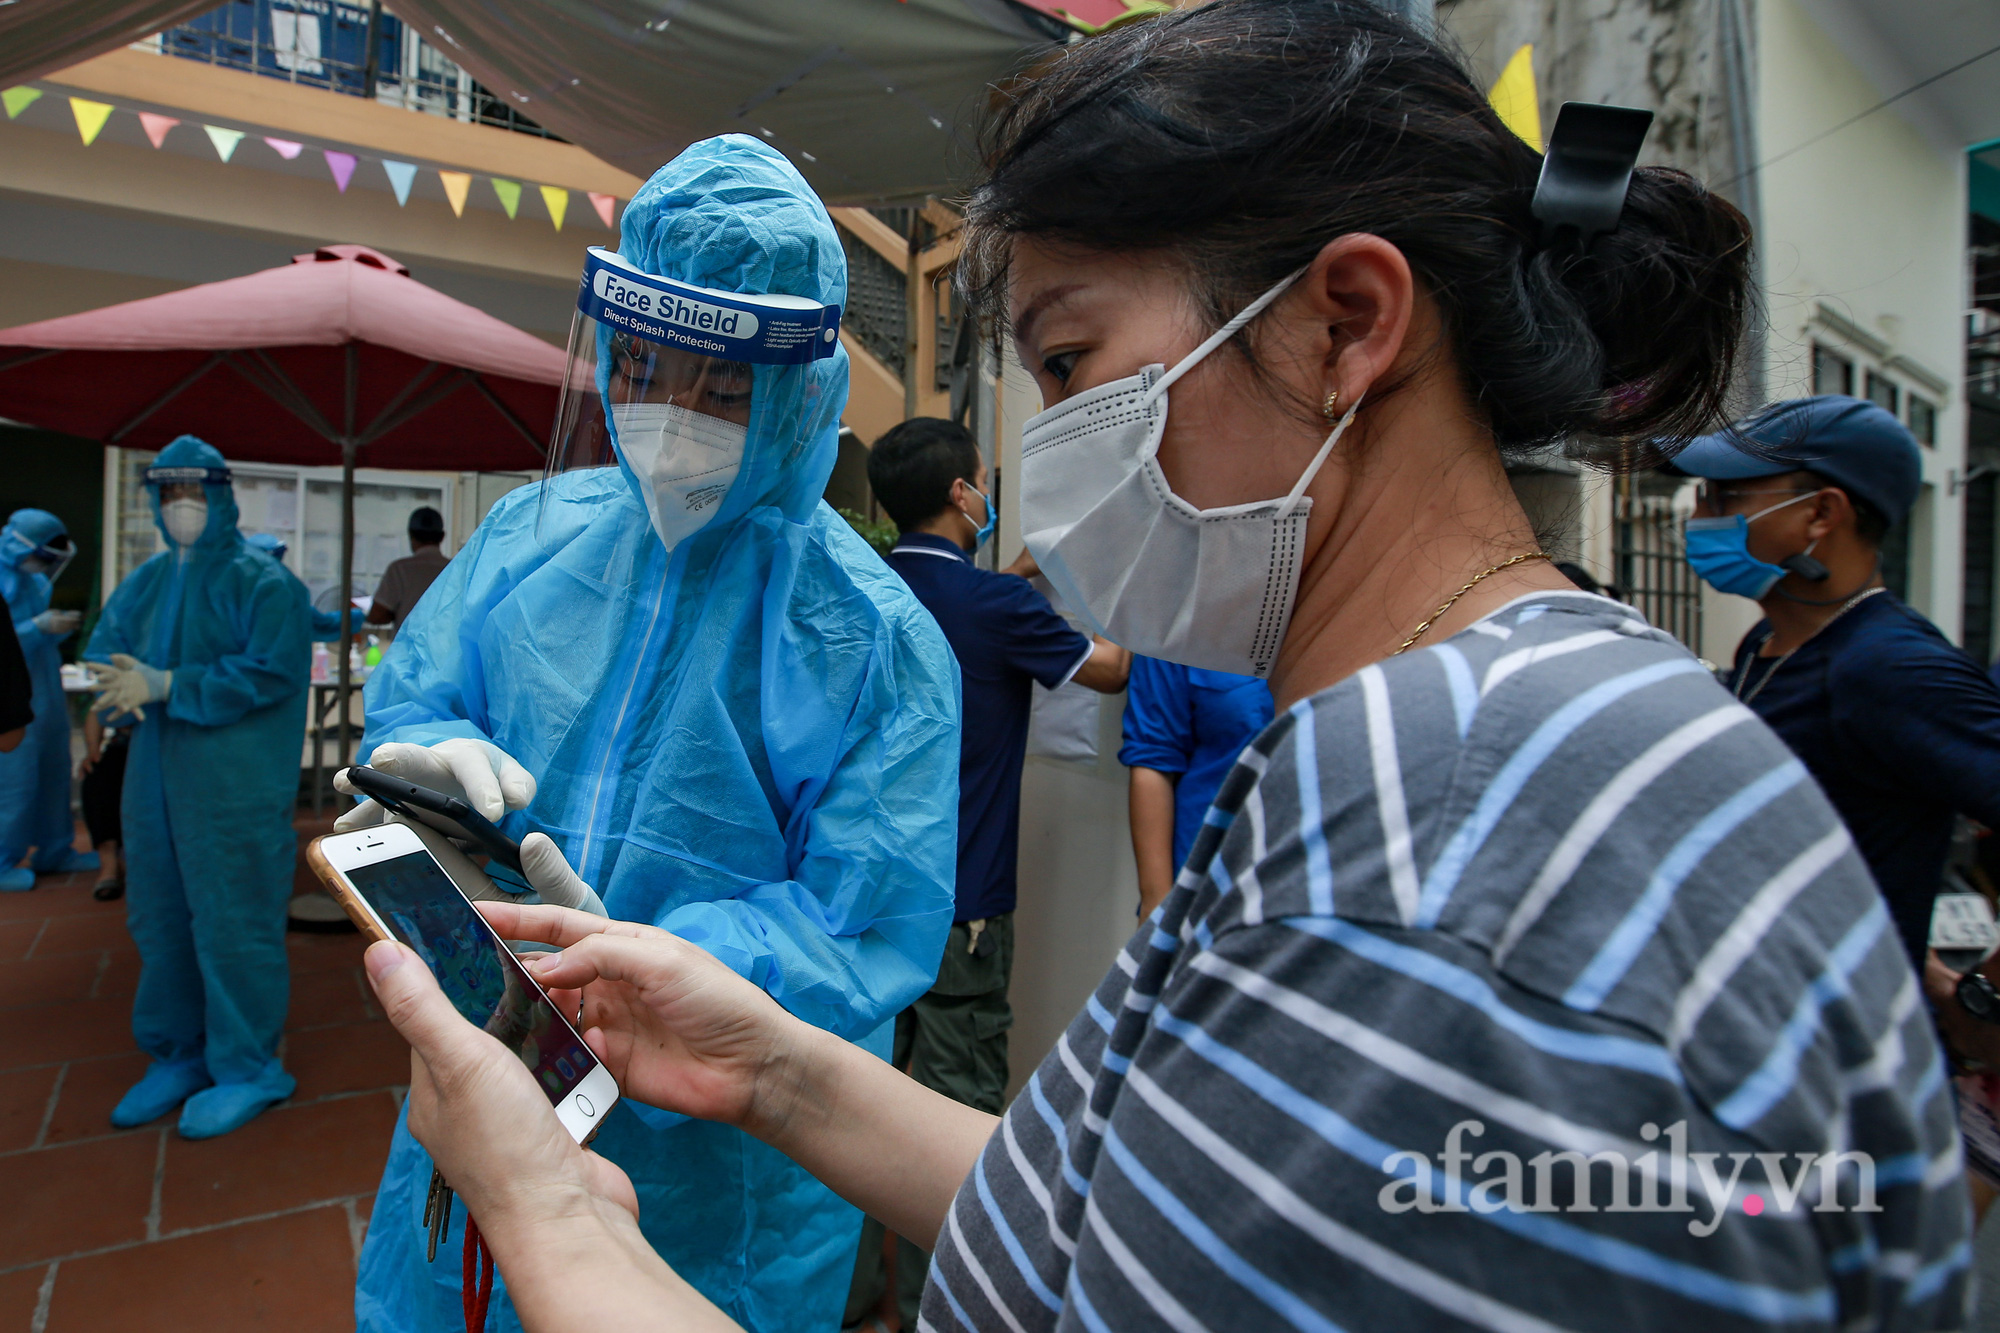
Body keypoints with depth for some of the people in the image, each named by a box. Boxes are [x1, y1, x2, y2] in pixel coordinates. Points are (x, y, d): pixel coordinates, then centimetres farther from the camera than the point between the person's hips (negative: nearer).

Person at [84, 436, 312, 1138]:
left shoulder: (262, 582, -8)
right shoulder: (146, 581, 14)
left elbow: (271, 672, -17)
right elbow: (101, 650, 12)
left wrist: (166, 685, -19)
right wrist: (124, 684, -11)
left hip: (236, 786, -7)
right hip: (156, 782, 7)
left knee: (233, 923, -1)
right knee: (161, 920, 14)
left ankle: (248, 1067, 14)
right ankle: (179, 1054, 30)